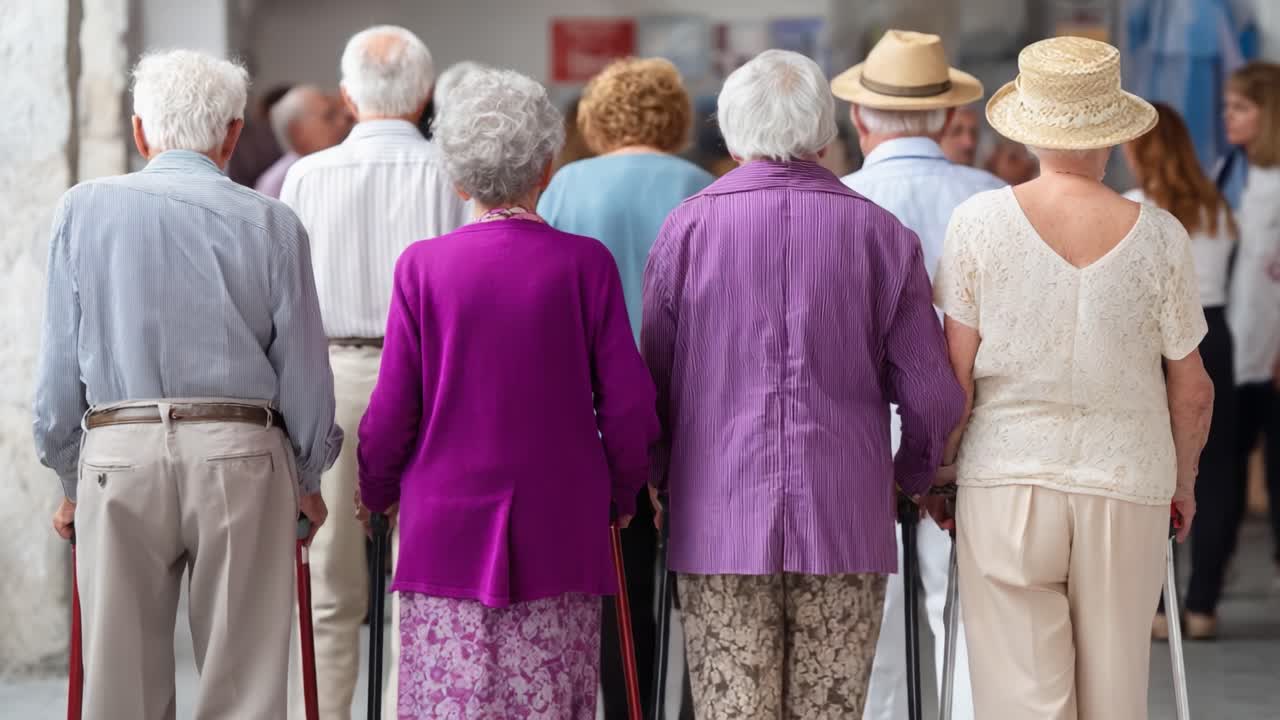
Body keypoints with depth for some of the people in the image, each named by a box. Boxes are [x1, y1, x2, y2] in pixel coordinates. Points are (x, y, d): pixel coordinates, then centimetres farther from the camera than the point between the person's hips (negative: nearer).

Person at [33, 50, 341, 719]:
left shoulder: (83, 210, 4)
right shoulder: (271, 224, 1)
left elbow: (58, 365, 5)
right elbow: (304, 371, 4)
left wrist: (70, 483, 16)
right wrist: (306, 480, 19)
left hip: (118, 459, 1)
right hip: (242, 459, -1)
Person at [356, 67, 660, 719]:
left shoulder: (423, 266, -5)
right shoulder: (585, 263, -5)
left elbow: (393, 408, -2)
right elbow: (627, 402, -2)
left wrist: (376, 490, 16)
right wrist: (622, 493, 15)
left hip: (445, 525, 0)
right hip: (561, 531, 0)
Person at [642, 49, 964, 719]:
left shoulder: (688, 227, 1)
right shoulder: (881, 234, 2)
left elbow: (651, 380, 5)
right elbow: (932, 393, 1)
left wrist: (657, 479, 22)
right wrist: (910, 479, 19)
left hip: (719, 522, 0)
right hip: (848, 528, 1)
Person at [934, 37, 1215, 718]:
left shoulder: (979, 220, -6)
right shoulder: (1159, 236, -3)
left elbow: (957, 370, -5)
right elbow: (1192, 388, 4)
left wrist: (941, 469, 10)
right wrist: (1183, 482, 19)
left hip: (1007, 482, -1)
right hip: (1126, 484, 1)